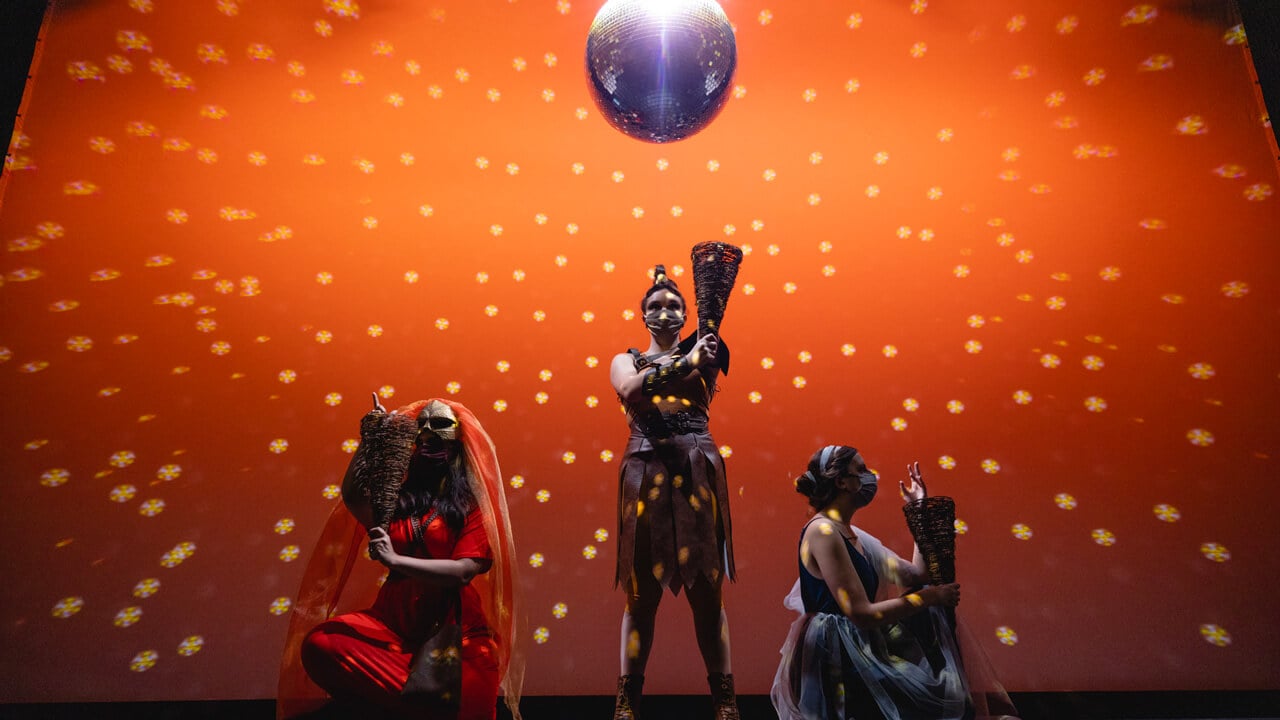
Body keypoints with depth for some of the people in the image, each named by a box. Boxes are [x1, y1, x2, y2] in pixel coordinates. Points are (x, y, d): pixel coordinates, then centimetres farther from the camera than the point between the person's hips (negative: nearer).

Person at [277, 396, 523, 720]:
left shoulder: (474, 501, -1)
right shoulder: (400, 495, 12)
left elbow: (463, 571, -12)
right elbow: (352, 498, -8)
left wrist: (394, 560, -18)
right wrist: (370, 440, -11)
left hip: (456, 630, -4)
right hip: (395, 620, 4)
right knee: (318, 644, -22)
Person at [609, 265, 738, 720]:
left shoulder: (698, 352, 16)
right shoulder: (626, 360, 13)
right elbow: (631, 390, -11)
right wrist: (687, 362, -15)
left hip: (697, 471, 1)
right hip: (646, 473, 0)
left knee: (706, 586, 2)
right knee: (641, 589, 2)